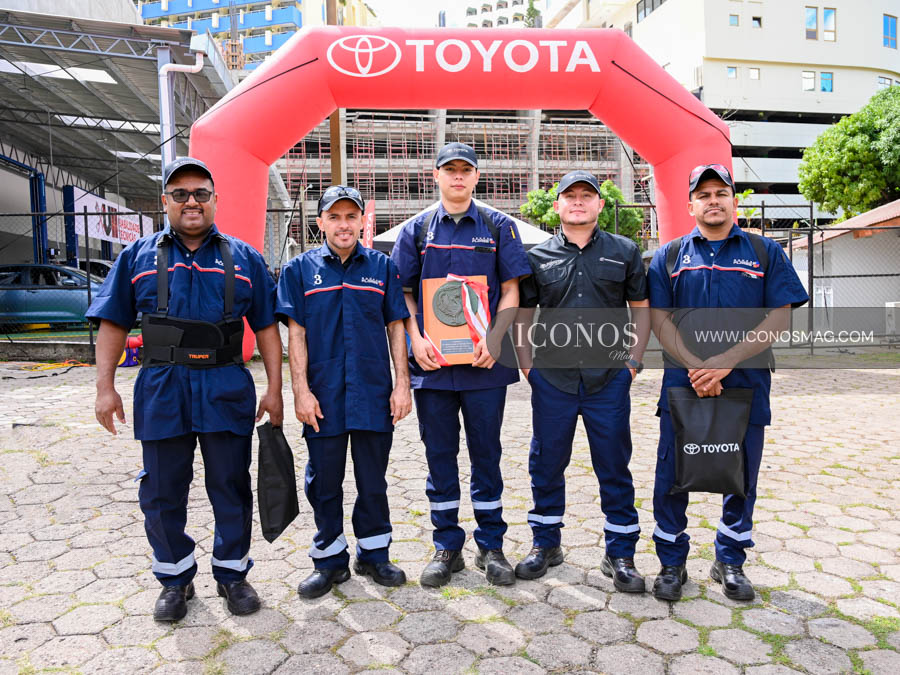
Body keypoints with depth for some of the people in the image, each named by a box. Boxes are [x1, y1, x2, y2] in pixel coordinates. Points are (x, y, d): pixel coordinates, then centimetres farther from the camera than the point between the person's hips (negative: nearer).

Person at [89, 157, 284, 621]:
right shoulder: (139, 256, 9)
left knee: (231, 487, 8)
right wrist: (105, 387, -1)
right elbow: (113, 324, 8)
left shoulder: (244, 258, 7)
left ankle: (232, 573, 27)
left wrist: (274, 389, 1)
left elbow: (266, 327, 6)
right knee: (162, 492, 10)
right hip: (161, 389, 1)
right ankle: (175, 580, 30)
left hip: (227, 390, 0)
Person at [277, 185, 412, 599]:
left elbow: (396, 328, 6)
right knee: (324, 480, 9)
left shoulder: (381, 266, 7)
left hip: (374, 393, 1)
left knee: (373, 479, 11)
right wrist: (301, 390, -7)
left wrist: (402, 385, 0)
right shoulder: (301, 268, 5)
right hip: (323, 397, 0)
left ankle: (373, 554, 28)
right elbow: (296, 333, 0)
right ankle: (330, 560, 26)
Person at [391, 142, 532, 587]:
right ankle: (447, 546, 23)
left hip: (484, 361, -1)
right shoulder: (416, 229, 10)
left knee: (486, 453, 7)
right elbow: (403, 292, 8)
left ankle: (491, 546, 22)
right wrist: (416, 340, -7)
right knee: (439, 454, 9)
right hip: (432, 361, 1)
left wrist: (495, 339, -12)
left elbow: (510, 289, 3)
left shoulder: (498, 227, 7)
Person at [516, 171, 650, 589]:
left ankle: (620, 554, 22)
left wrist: (634, 359, 2)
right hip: (552, 378, 1)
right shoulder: (538, 256, 7)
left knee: (614, 467, 6)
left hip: (609, 378, 0)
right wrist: (526, 363, 3)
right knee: (546, 463, 10)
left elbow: (641, 307, 11)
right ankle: (546, 544, 28)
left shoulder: (624, 252, 7)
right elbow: (521, 313, 12)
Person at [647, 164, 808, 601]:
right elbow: (659, 319, 1)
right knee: (672, 474, 4)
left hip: (745, 383, 0)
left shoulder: (765, 253, 7)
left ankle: (730, 562, 29)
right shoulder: (669, 256, 8)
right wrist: (696, 367, -12)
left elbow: (778, 316, -2)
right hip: (682, 381, 0)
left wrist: (726, 362, -14)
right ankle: (671, 563, 21)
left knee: (742, 475, 10)